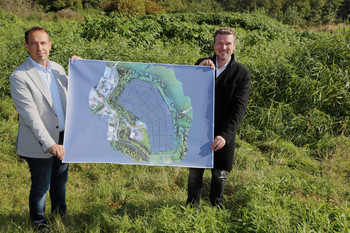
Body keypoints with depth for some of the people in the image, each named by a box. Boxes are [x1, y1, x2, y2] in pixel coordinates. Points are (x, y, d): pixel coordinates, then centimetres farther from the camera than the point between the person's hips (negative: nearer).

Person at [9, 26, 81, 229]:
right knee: (41, 187, 9)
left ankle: (61, 216, 45)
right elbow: (30, 116, -22)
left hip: (63, 139, 6)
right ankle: (39, 224, 32)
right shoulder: (19, 77, -17)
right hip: (39, 144, -6)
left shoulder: (57, 68, 4)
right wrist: (50, 144, -27)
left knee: (60, 182, 23)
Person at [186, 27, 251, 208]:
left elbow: (239, 108, -14)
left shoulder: (242, 74, -7)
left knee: (219, 174, 11)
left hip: (223, 133, -2)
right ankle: (192, 207, 29)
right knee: (195, 172, 10)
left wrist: (224, 135, -25)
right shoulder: (202, 64, 2)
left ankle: (216, 207, 33)